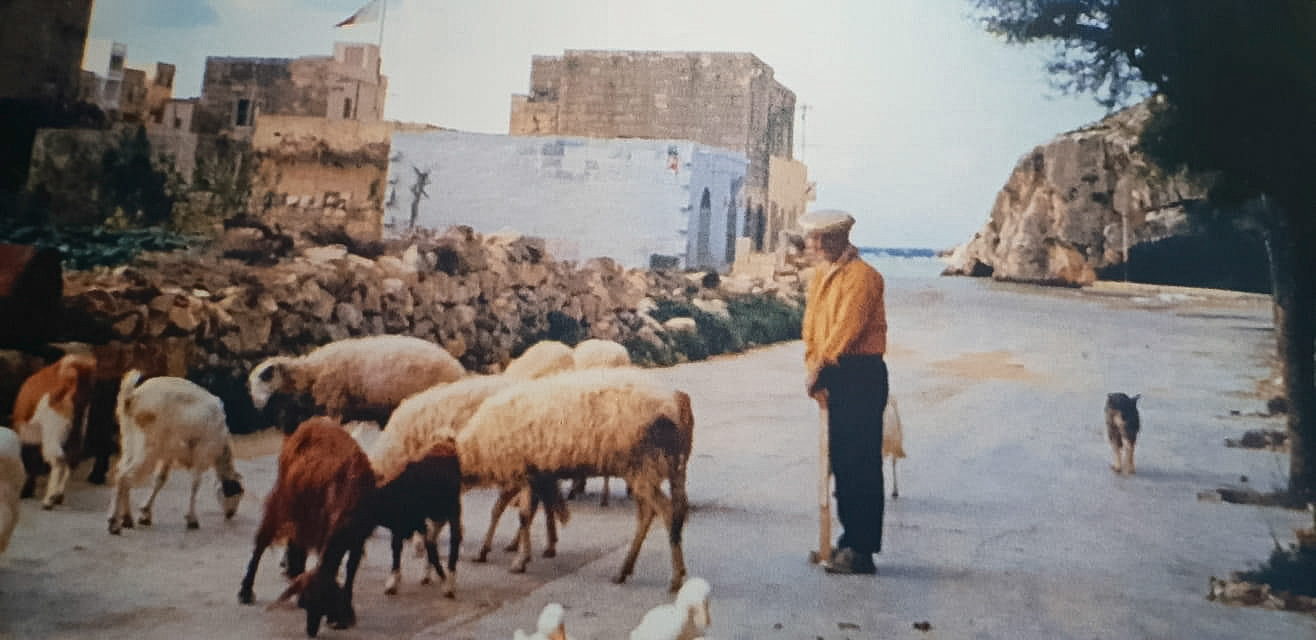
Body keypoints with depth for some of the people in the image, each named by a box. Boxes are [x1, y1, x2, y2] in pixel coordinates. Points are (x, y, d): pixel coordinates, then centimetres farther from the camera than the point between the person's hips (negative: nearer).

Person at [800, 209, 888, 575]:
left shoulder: (862, 276, -13)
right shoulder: (821, 276, 14)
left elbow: (846, 328, -19)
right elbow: (811, 326, 14)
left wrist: (819, 369, -13)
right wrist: (813, 370, 2)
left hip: (861, 376, -9)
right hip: (834, 377, 9)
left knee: (860, 463, -6)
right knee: (840, 459, 13)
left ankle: (861, 552, -1)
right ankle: (850, 539, 24)